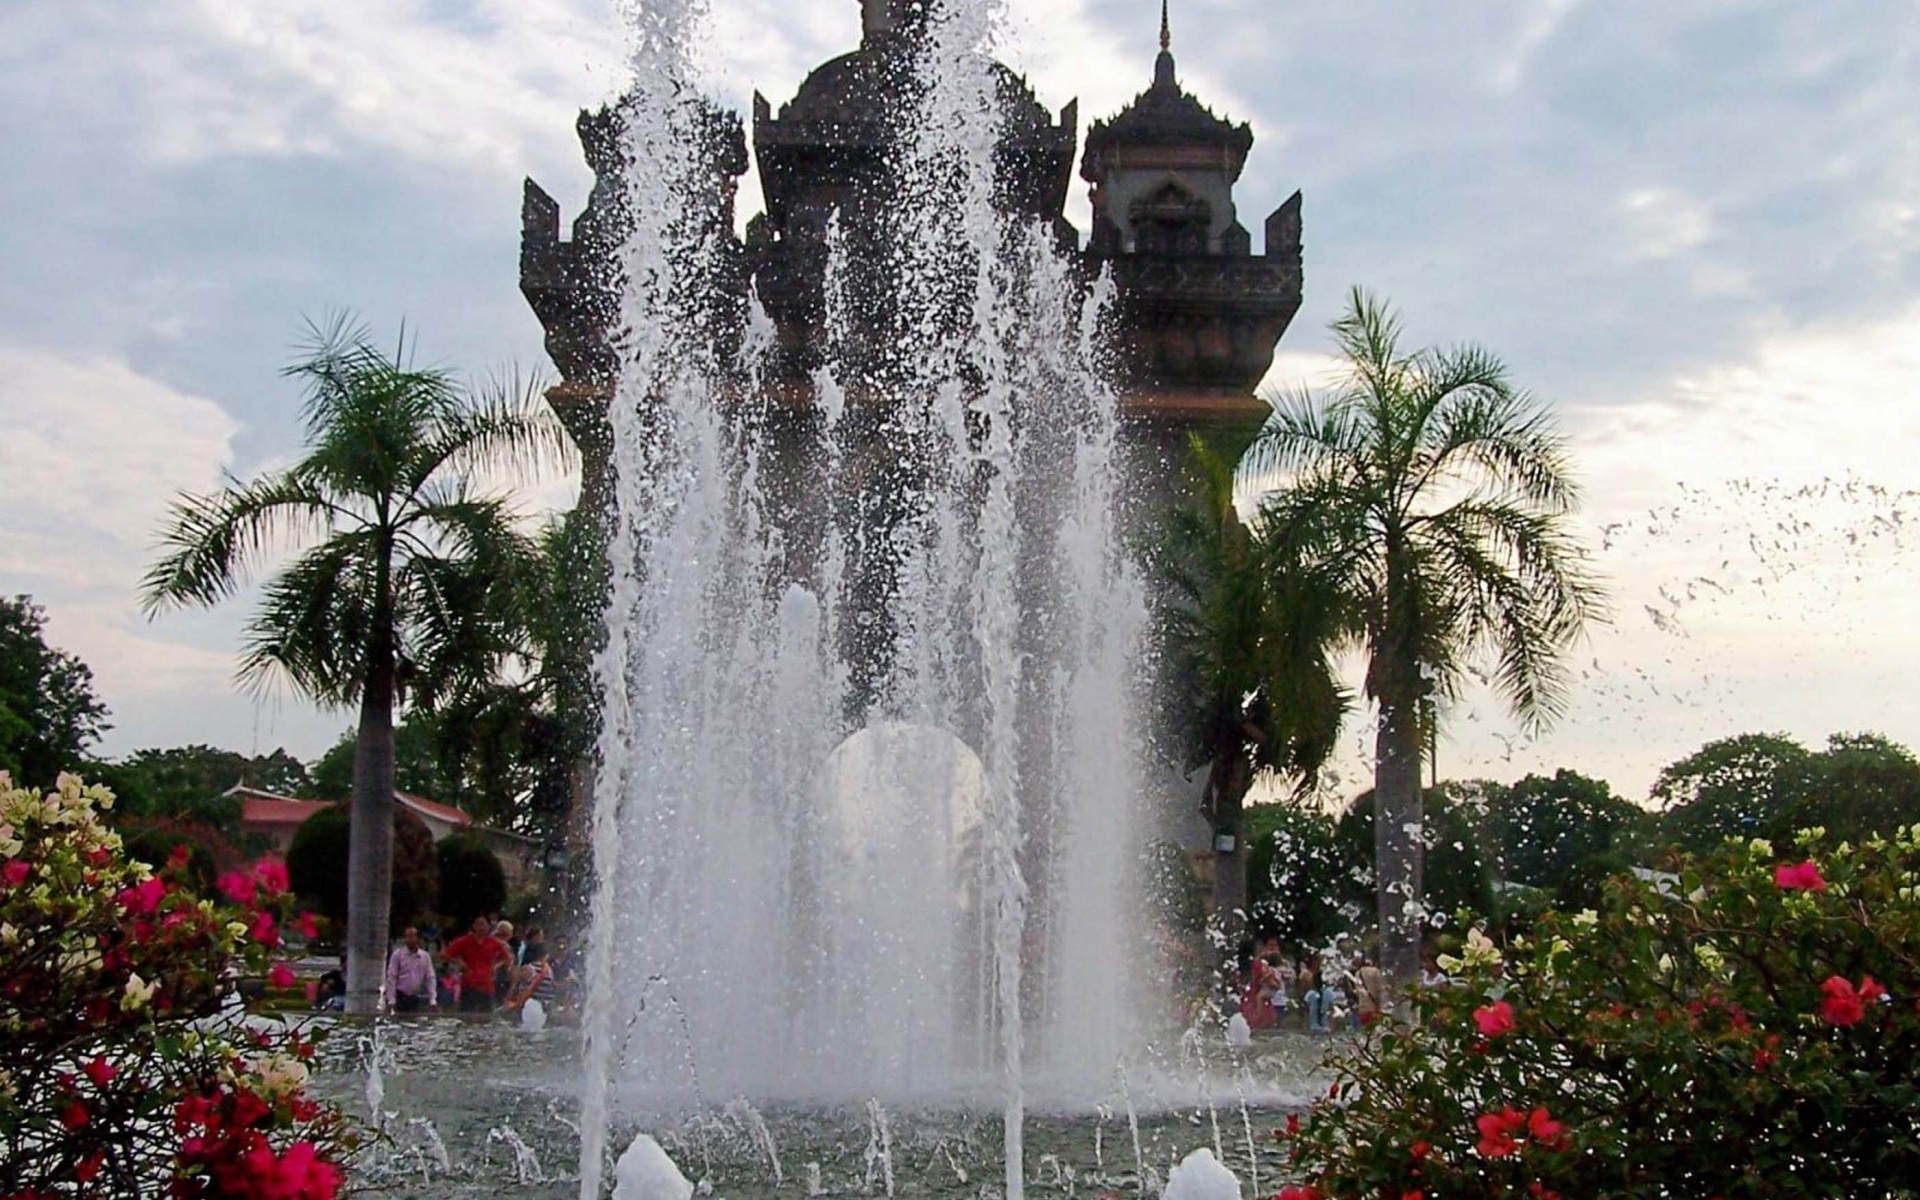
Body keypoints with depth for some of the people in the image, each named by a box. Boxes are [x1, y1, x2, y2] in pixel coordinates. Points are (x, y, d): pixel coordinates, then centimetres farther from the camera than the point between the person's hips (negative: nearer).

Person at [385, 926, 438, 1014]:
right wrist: (391, 1001, -11)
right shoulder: (397, 955, -4)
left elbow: (430, 979, 5)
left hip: (416, 998, 3)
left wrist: (433, 1001, 0)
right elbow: (391, 978, -6)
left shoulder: (425, 956, 4)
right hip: (401, 997, -3)